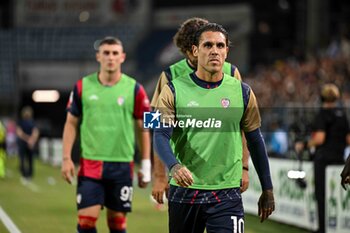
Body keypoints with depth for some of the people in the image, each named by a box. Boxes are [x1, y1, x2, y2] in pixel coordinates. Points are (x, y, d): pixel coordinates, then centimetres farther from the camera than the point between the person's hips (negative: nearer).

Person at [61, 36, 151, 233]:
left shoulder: (134, 89, 0)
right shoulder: (83, 87, 3)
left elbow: (143, 129, 5)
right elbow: (71, 123, 9)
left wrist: (146, 165, 2)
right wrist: (67, 158, 0)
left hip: (122, 165, 0)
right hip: (90, 164, 0)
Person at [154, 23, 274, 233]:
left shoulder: (242, 92, 3)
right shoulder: (174, 90, -2)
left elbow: (255, 141, 10)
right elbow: (161, 135, -10)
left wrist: (267, 190, 11)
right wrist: (174, 166, -31)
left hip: (227, 194, 0)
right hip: (184, 191, 0)